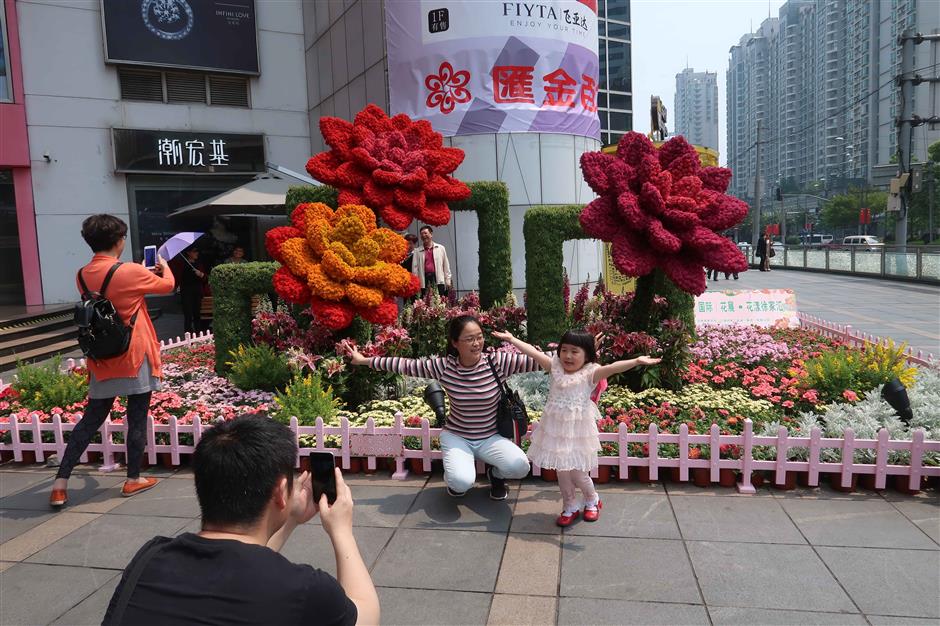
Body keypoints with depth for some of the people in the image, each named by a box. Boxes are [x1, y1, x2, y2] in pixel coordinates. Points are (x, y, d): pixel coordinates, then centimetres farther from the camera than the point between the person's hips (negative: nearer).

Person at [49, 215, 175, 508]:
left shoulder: (83, 275, 4)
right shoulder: (130, 271, -13)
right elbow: (168, 285, 5)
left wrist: (143, 273, 28)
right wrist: (164, 267, 25)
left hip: (102, 358, 6)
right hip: (135, 356, -5)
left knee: (91, 419, 13)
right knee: (137, 419, 6)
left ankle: (61, 481, 12)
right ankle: (133, 479, 15)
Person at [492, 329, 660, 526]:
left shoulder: (590, 373, -12)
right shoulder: (555, 366, -1)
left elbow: (612, 368, -27)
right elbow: (533, 352, -3)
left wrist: (637, 361, -41)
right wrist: (512, 339, -5)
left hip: (577, 429, -4)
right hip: (555, 427, 4)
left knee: (577, 472, 4)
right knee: (561, 470, 12)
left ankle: (592, 500, 34)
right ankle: (570, 507, 32)